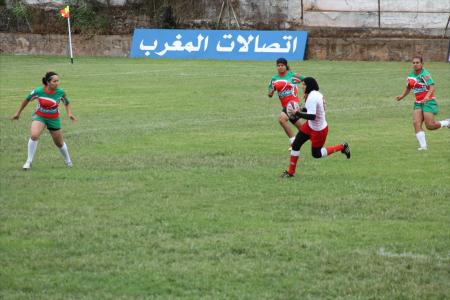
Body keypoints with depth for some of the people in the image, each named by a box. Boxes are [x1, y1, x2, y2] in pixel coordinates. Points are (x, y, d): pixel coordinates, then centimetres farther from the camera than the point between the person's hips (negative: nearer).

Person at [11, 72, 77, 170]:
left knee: (59, 143, 12)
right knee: (34, 135, -28)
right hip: (39, 117, -1)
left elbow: (67, 103, 5)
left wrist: (70, 114, -12)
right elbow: (26, 100, -2)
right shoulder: (38, 91, -20)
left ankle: (68, 161, 41)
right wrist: (18, 113, 4)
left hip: (54, 119, 1)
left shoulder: (60, 92, -17)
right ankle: (29, 162, -16)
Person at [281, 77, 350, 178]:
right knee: (295, 145, 7)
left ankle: (342, 147, 21)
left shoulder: (312, 98, -30)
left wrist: (298, 113, -29)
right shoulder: (317, 94, 0)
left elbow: (312, 116, -36)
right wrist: (303, 110, 3)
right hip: (310, 126, 10)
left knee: (316, 154, 9)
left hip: (318, 130, -10)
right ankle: (291, 171, 16)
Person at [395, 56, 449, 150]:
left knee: (430, 126, -10)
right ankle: (423, 145, -12)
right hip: (418, 103, 7)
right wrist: (401, 96, 9)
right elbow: (408, 87, 24)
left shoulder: (425, 74, -16)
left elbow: (432, 86, -27)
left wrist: (427, 96, -43)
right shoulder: (411, 74, 8)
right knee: (416, 123, -13)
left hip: (428, 102, -7)